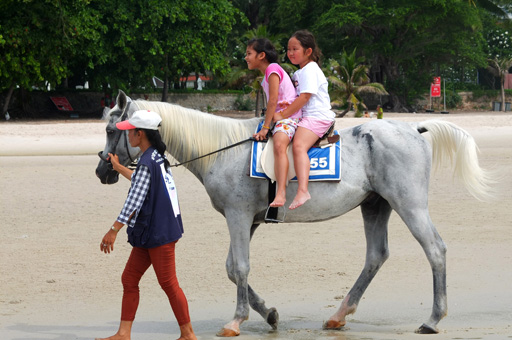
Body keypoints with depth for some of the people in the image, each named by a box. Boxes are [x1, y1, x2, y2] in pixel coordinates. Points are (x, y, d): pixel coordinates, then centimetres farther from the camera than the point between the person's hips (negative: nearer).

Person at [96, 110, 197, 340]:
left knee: (168, 283, -2)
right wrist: (119, 168, 46)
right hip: (147, 233, 10)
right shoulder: (157, 157, 11)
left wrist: (113, 230, -23)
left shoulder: (146, 163, -19)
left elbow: (134, 201, -24)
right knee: (129, 279, 10)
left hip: (159, 233, -10)